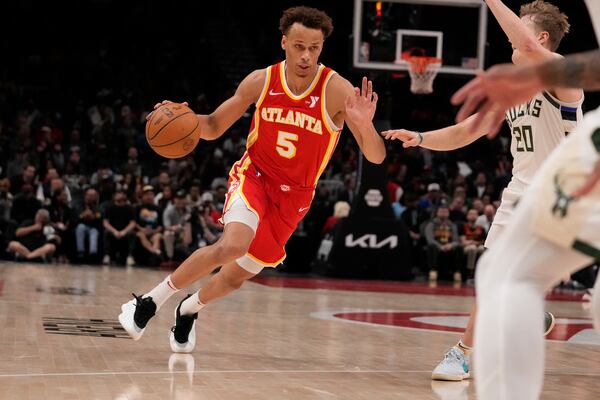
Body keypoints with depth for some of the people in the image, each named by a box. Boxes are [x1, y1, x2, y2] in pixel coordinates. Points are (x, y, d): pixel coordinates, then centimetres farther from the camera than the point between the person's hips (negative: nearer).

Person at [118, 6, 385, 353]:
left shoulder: (337, 90, -18)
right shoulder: (260, 81, -10)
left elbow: (377, 157, -21)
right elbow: (214, 127, 3)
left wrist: (365, 125, -43)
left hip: (293, 196, 1)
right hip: (254, 175, -1)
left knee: (237, 277, 10)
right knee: (233, 245, -31)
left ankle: (189, 310, 43)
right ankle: (149, 302, -15)